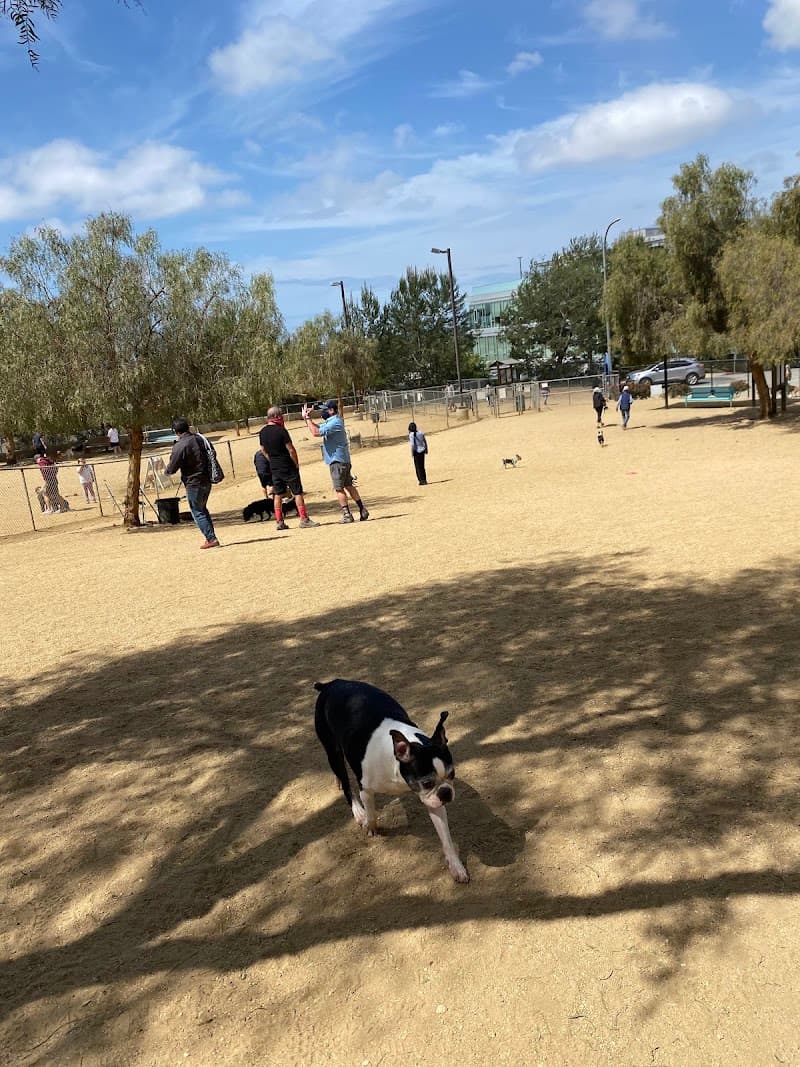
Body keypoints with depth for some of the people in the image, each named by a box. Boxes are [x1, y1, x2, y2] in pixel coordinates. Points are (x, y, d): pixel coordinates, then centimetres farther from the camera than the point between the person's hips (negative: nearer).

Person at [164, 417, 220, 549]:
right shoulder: (199, 439, 5)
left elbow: (172, 468, -11)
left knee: (197, 512, 2)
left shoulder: (179, 446, -17)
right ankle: (211, 537, 23)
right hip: (207, 481, 7)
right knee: (203, 509, 22)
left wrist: (166, 470, 9)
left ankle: (211, 539, -3)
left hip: (194, 483, -7)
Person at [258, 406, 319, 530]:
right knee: (298, 492, 0)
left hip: (274, 467, 7)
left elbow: (264, 450, 13)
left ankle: (279, 521, 12)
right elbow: (291, 450, -16)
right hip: (288, 466, -7)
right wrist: (296, 464, -3)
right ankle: (304, 519, 0)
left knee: (278, 494, 11)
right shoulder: (281, 430, -16)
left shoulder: (263, 432, 4)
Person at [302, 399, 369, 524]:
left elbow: (316, 432, -25)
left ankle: (347, 515, -4)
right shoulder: (330, 422, 15)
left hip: (337, 461, -10)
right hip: (343, 459, 10)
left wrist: (307, 418, -15)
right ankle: (363, 511, 15)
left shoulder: (335, 422, -18)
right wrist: (307, 418, 8)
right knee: (349, 486, 13)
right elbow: (318, 428, 21)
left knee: (339, 488, -5)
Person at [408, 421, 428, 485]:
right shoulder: (420, 432, 4)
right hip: (422, 450, 6)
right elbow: (425, 442, 10)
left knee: (418, 467, 4)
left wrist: (412, 453, -14)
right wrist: (426, 449, 21)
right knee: (422, 466, 16)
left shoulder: (411, 434, -13)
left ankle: (422, 480, 2)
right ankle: (424, 480, 20)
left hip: (417, 451, -6)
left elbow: (412, 444, -20)